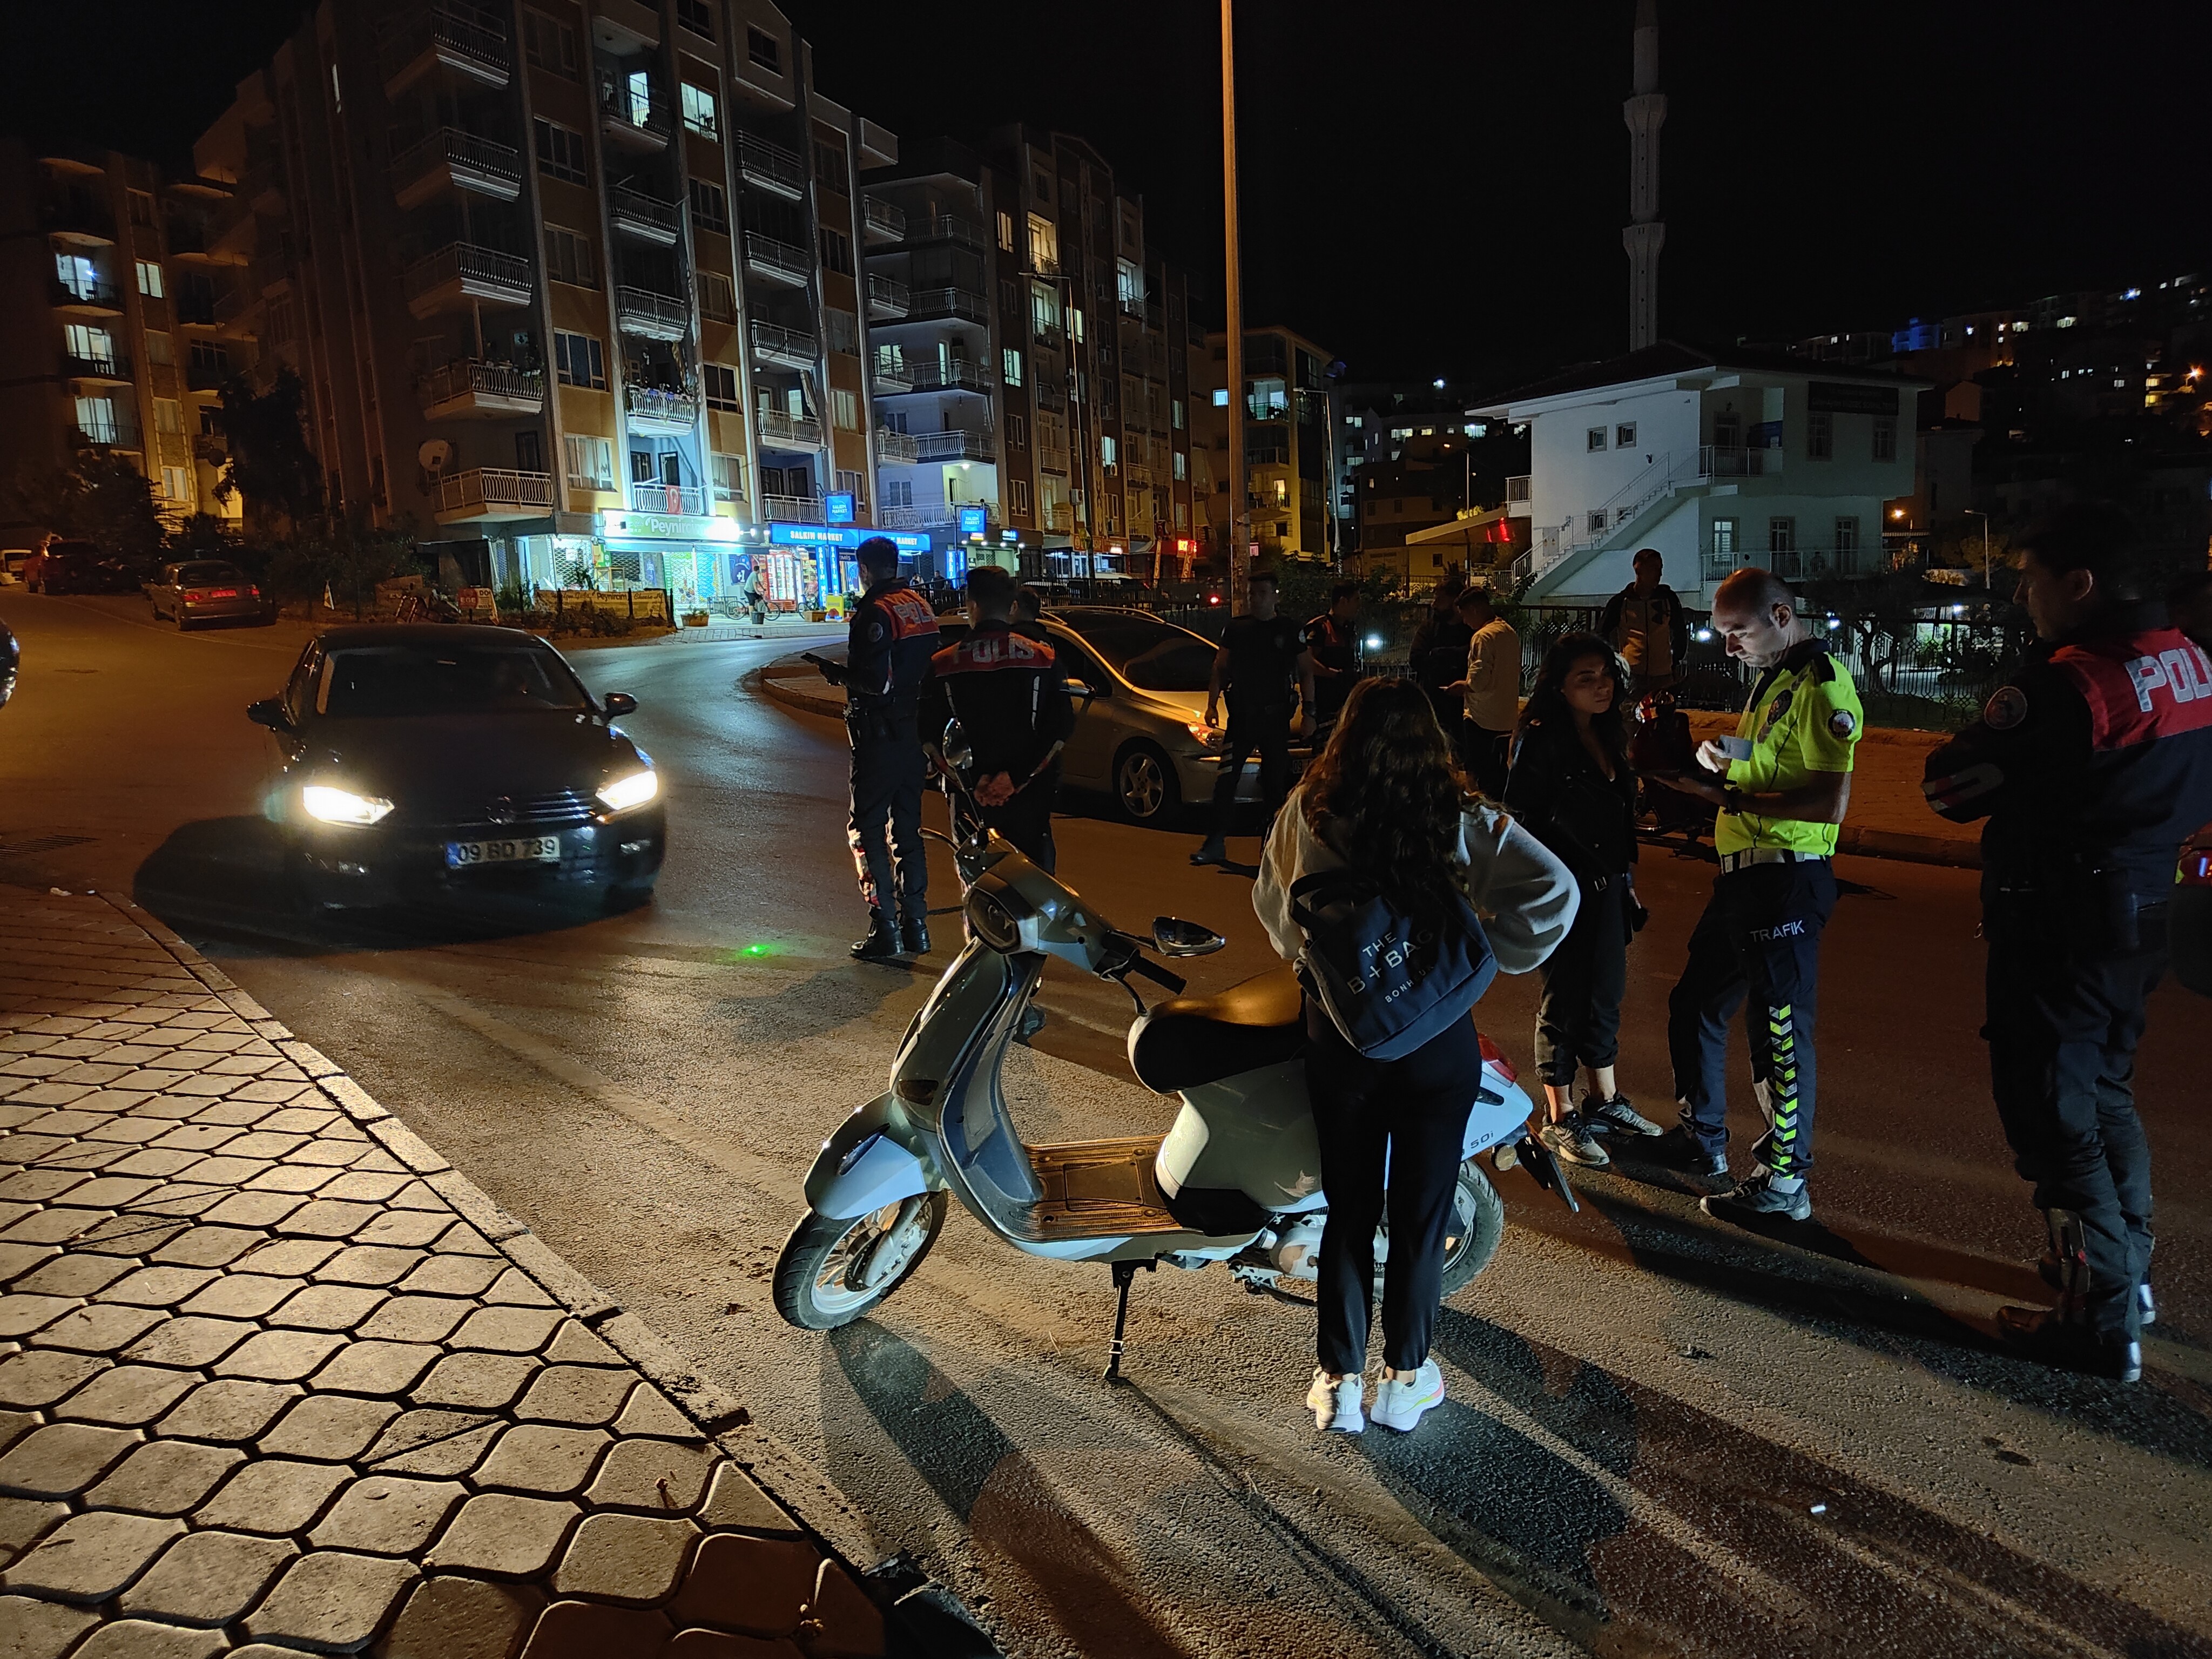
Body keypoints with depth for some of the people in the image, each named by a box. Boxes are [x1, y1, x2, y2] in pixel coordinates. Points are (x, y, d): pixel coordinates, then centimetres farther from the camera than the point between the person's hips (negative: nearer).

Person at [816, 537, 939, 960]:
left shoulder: (875, 612, -17)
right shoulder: (921, 606, 10)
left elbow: (877, 682, -24)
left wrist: (839, 674, -6)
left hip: (880, 736, -8)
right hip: (916, 731, 8)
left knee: (867, 829, 0)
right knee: (907, 827, 15)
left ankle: (885, 929, -1)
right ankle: (915, 924, 19)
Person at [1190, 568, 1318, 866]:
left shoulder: (1290, 630, 4)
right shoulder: (1236, 628, 7)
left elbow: (1306, 673, 7)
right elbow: (1220, 668, 10)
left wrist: (1308, 712, -1)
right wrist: (1211, 704, -1)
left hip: (1276, 718, 0)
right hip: (1241, 716, 0)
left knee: (1275, 783, 5)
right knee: (1226, 780, -8)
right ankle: (1216, 845, -5)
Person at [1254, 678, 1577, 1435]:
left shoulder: (1307, 814, -7)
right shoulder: (1462, 820, -10)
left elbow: (1271, 907, 6)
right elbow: (1555, 887, -17)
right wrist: (1488, 952, -7)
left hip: (1338, 1033, 1)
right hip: (1439, 1038, -1)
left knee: (1349, 1208, 15)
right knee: (1421, 1209, 13)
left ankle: (1338, 1381, 24)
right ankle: (1405, 1378, 26)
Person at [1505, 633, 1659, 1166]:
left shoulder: (1608, 738, 10)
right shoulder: (1540, 741, -15)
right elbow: (1521, 820, -16)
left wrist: (1625, 880, 18)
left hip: (1607, 887, 8)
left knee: (1606, 993, 16)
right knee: (1564, 999, 2)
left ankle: (1605, 1100, 32)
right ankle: (1559, 1120, 14)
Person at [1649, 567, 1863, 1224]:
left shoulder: (1821, 684, -14)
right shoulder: (1775, 680, 17)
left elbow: (1831, 802, -23)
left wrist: (1733, 797, -21)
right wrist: (1717, 773, 7)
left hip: (1786, 879, -10)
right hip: (1744, 873, 10)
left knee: (1779, 1028, -1)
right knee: (1696, 1003, 19)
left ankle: (1785, 1180, 12)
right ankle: (1703, 1136, 36)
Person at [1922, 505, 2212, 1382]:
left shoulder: (2069, 678, -23)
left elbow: (1949, 786, -19)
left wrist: (1985, 734, -1)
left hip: (2061, 923, -9)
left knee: (2054, 1112, 2)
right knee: (2103, 1090, 23)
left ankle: (2102, 1319, 10)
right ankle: (2125, 1267, 37)